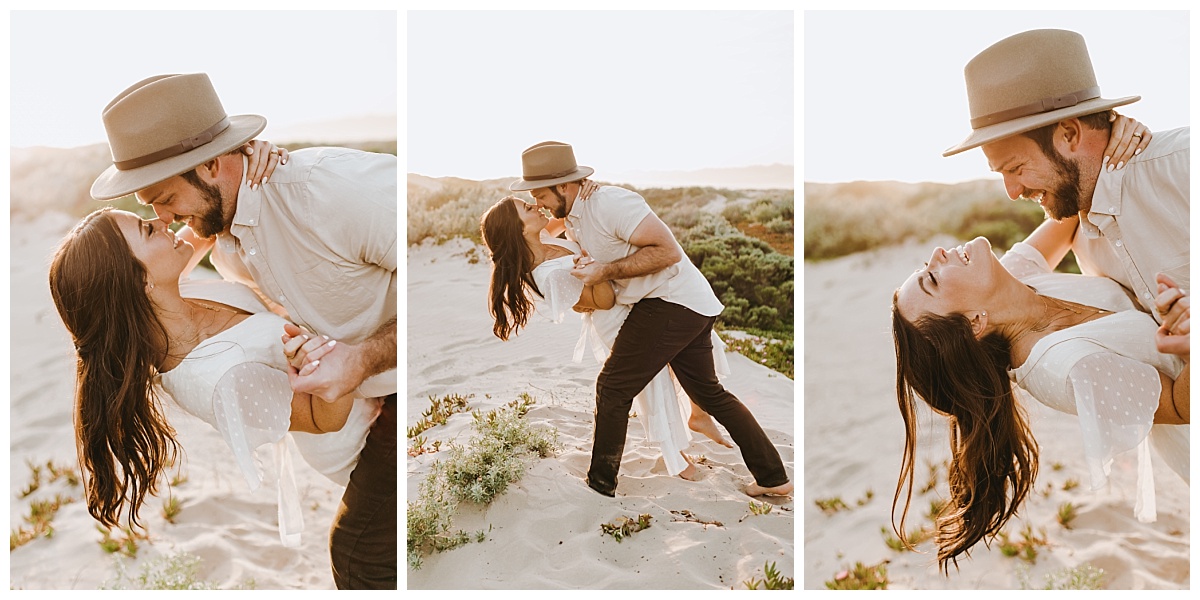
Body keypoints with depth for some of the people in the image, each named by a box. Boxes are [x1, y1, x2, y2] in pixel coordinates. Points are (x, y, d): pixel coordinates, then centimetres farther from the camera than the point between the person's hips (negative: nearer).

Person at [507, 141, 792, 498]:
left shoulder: (609, 203, -19)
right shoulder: (571, 221, 10)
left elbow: (668, 251, -23)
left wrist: (605, 271, -22)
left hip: (671, 302, -10)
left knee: (613, 388, -4)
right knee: (708, 392, 19)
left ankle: (600, 487, 10)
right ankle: (773, 478, 27)